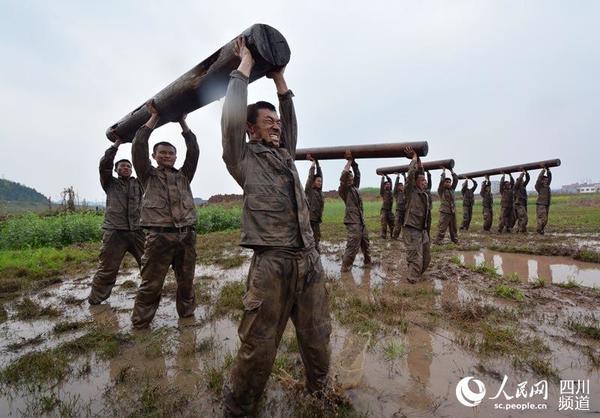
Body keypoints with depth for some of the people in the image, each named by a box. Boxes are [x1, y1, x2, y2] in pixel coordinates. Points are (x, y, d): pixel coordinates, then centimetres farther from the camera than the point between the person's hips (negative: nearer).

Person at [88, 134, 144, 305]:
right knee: (107, 270, 1)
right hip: (115, 232, -2)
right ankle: (94, 301, 16)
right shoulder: (110, 183, 12)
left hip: (138, 231, 2)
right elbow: (104, 164, -1)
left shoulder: (139, 183, 19)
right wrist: (116, 144, 1)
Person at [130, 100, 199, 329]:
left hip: (187, 234, 3)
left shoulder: (184, 175, 19)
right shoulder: (148, 175, 12)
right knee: (151, 284, 1)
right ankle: (139, 325, 14)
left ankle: (187, 315, 27)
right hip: (159, 235, -3)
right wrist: (154, 118, 6)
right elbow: (138, 147, 1)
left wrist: (183, 123, 12)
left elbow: (193, 151, 10)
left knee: (186, 281, 12)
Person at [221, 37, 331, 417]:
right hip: (272, 263, -6)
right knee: (259, 347, 3)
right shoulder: (244, 159, 4)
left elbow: (291, 119, 26)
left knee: (317, 338, 17)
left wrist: (279, 77, 27)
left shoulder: (285, 154, 21)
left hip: (310, 260, 6)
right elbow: (231, 120, -7)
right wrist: (245, 65, 5)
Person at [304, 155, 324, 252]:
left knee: (317, 239, 9)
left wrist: (317, 163, 13)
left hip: (317, 219, 7)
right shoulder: (309, 190, -3)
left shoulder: (319, 190, 13)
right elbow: (310, 176, -5)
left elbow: (320, 174, 13)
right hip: (309, 218, -7)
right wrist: (313, 162, 4)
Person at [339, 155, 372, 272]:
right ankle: (345, 268, 6)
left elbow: (357, 175, 19)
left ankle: (368, 262, 37)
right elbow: (343, 175, -22)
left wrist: (354, 163, 7)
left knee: (366, 245, 20)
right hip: (353, 223, -8)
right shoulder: (343, 190, -8)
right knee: (352, 247, -5)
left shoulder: (355, 187, 13)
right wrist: (349, 162, -13)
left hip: (361, 222, 8)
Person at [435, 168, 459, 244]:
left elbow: (456, 179, 9)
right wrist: (444, 170, -4)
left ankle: (455, 240, 25)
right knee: (442, 229, -7)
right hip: (444, 212, -6)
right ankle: (438, 241, -3)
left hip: (453, 212, 6)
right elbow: (442, 180, -13)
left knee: (453, 228, 15)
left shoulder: (452, 189, 13)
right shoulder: (441, 190, -2)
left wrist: (451, 170, 8)